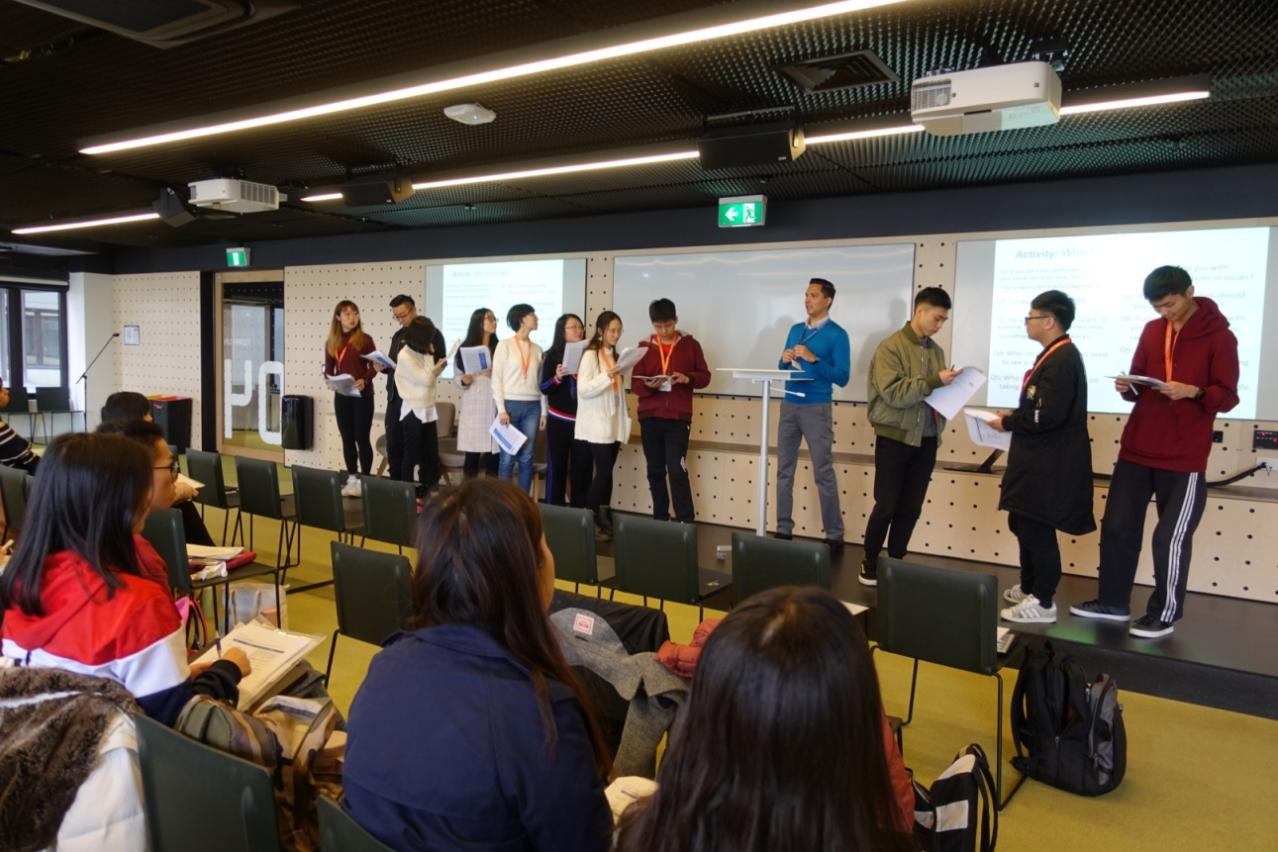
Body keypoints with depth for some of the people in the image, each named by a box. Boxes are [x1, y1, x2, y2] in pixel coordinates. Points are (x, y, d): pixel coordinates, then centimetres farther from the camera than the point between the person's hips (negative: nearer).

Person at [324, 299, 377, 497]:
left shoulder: (365, 339, -4)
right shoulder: (331, 342, 7)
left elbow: (373, 367, -6)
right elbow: (328, 370, 9)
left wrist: (364, 380, -24)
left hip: (362, 395, -4)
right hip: (341, 396, 4)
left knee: (362, 437, -2)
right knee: (347, 438, 9)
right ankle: (351, 479, 17)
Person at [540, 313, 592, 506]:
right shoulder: (552, 356, 0)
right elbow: (544, 388, -3)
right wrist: (557, 377, -20)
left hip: (583, 420, 2)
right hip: (559, 420, -1)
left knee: (582, 468, 2)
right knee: (556, 466, 2)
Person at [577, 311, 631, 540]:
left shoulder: (614, 355, 15)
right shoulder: (590, 355, -8)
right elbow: (583, 390, -17)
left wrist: (624, 422, 14)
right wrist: (607, 376, -29)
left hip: (613, 424, 7)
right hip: (598, 425, -7)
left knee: (606, 473, 7)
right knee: (603, 473, -8)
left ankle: (604, 520, 12)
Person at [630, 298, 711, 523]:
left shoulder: (690, 344, 4)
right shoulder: (644, 346, 7)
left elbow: (705, 376, 6)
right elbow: (635, 384, 5)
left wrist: (687, 378, -14)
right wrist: (648, 385, -17)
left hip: (678, 418, -3)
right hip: (649, 417, 3)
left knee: (677, 471, -8)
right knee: (655, 471, 7)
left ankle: (686, 522, -3)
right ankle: (660, 519, 17)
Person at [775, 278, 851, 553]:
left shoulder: (837, 334, -5)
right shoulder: (796, 329, 13)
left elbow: (842, 377, -11)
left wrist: (813, 359, -18)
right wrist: (785, 360, -5)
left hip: (817, 408, -6)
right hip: (789, 405, 6)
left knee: (823, 473, -3)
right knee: (784, 470, 7)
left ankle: (834, 537, 6)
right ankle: (783, 530, 16)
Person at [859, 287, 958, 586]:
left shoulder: (936, 350, 11)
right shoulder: (891, 347, -9)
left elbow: (935, 392, 16)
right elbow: (894, 393, -18)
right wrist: (934, 381, -20)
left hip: (926, 440, 6)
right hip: (895, 437, -6)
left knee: (911, 509, 9)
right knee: (886, 506, 0)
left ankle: (895, 564, 22)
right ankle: (869, 565, 15)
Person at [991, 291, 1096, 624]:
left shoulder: (1062, 359, -19)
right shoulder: (1055, 355, 15)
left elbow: (1049, 415, -26)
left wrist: (1009, 423, -13)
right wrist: (1015, 416, 7)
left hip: (1049, 464, -11)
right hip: (1039, 459, 11)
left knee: (1037, 530, -2)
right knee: (1024, 524, 19)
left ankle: (1043, 602, 9)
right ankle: (1030, 588, 33)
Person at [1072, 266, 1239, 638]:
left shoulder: (1219, 337, -5)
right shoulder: (1152, 331, 10)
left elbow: (1228, 396, -8)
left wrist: (1194, 391, -27)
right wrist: (1128, 387, -6)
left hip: (1184, 456, -5)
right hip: (1137, 449, 6)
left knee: (1171, 537, -1)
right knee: (1117, 526, 8)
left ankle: (1164, 615, 14)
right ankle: (1113, 603, 21)